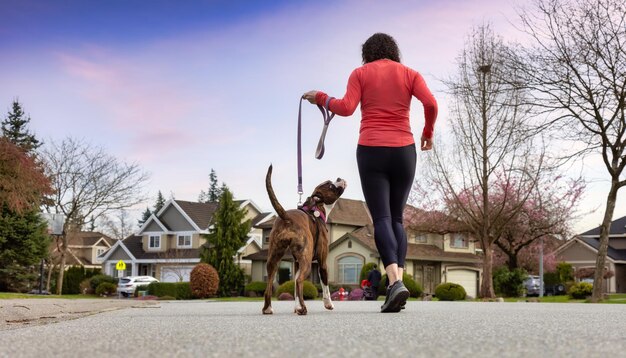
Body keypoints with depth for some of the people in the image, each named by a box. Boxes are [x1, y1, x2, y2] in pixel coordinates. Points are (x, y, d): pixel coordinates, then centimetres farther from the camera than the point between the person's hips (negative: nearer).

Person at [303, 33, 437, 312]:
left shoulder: (360, 73, 7)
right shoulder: (409, 73, 11)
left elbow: (346, 108, -7)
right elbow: (431, 103, -5)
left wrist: (321, 98, 11)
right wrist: (428, 133, 11)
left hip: (371, 152, -2)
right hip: (403, 152, 2)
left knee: (381, 219, -8)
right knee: (396, 218, 12)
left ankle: (395, 282, -30)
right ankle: (397, 282, -4)